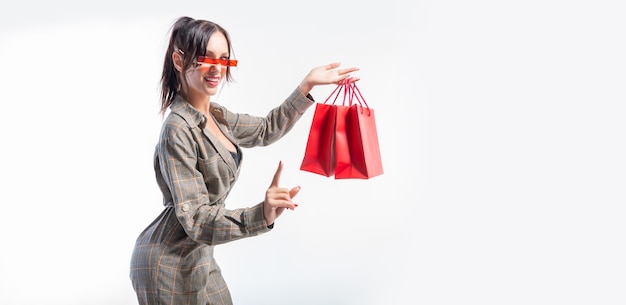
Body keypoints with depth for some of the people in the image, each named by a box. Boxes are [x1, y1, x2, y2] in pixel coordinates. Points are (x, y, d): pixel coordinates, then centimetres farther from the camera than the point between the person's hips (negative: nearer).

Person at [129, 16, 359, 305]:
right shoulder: (178, 131, -24)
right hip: (170, 266, -8)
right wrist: (261, 215, -41)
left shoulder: (214, 115, 3)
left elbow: (265, 130, 16)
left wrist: (308, 83, 9)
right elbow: (195, 219, -26)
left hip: (197, 258, 8)